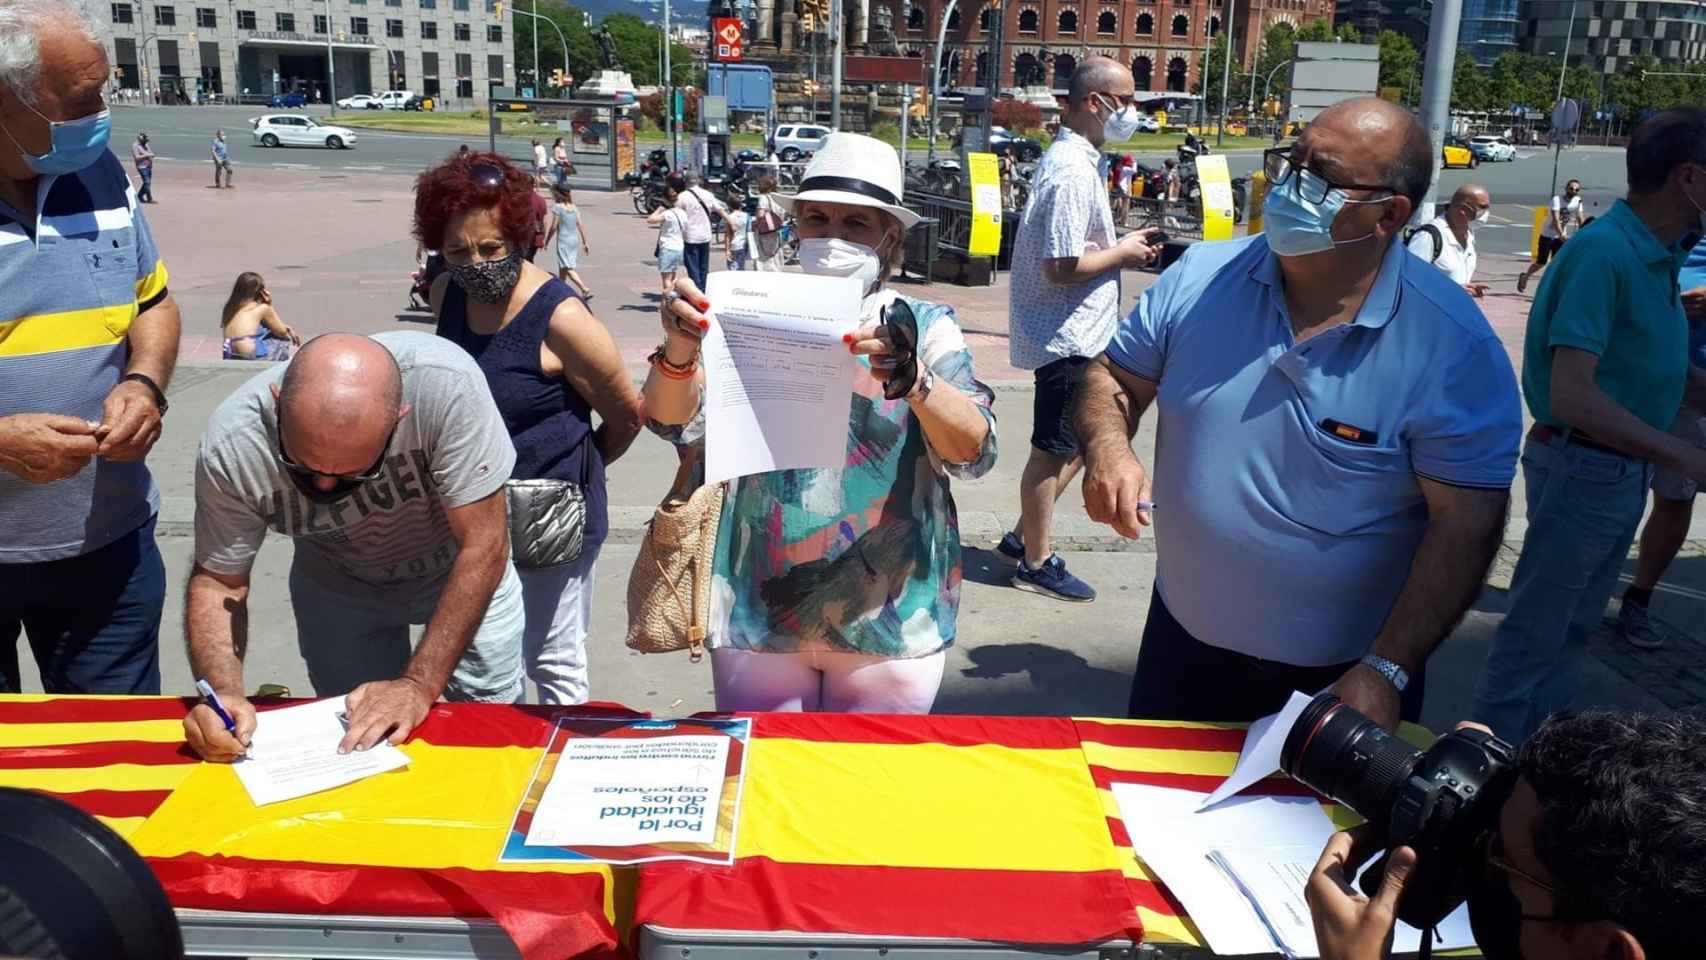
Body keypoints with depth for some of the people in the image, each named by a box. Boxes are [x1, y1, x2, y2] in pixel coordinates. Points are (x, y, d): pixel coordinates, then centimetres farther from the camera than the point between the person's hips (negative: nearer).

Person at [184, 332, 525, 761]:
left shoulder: (447, 385, -39)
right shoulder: (230, 445, -31)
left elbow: (483, 547, -31)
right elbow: (217, 580, -17)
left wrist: (419, 685, -32)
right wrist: (221, 692, -34)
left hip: (459, 570, -1)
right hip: (338, 583, 1)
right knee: (352, 745, 5)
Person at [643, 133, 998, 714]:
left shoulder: (924, 327, -1)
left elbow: (975, 451, -13)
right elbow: (675, 422, -7)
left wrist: (915, 381, -33)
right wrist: (679, 350, -29)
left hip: (889, 619, 0)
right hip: (759, 609, 1)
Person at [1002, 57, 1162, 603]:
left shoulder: (1070, 159, 12)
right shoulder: (1073, 171, -21)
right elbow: (1062, 266, -25)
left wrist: (1119, 244, 9)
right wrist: (1122, 254, -11)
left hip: (1076, 334, 10)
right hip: (1066, 336, -10)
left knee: (1074, 444, 19)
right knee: (1054, 450, 2)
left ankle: (1023, 537, 29)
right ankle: (1035, 562, 16)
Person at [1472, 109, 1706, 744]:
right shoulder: (1604, 252, -22)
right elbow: (1572, 395, -29)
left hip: (1625, 471, 9)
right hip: (1583, 469, -9)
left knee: (1572, 628, 21)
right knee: (1534, 633, 3)